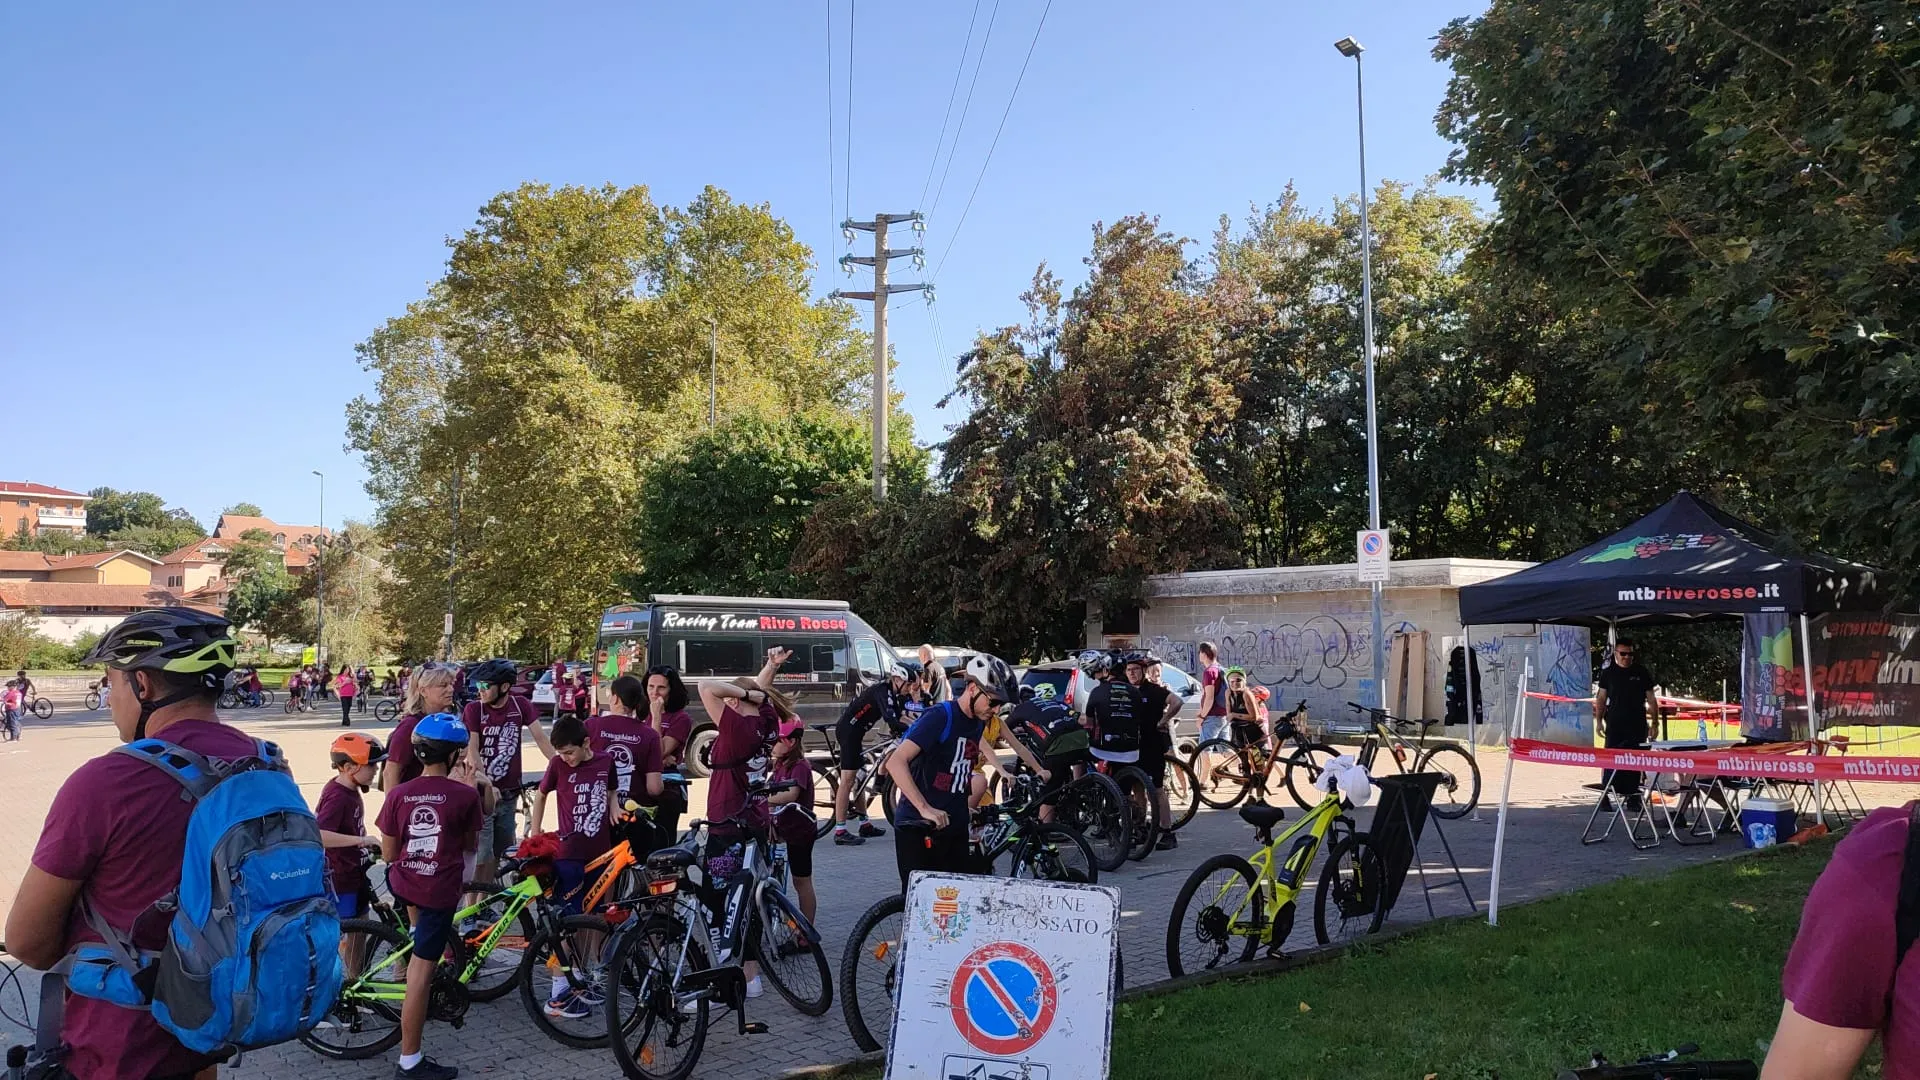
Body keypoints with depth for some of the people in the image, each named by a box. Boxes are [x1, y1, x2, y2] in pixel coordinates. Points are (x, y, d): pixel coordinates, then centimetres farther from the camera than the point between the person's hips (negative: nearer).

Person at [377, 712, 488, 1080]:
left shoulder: (398, 795, -5)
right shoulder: (465, 795, -13)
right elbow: (471, 845, 3)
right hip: (440, 891, -4)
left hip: (401, 883, 4)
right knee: (421, 972, 2)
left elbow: (388, 853, 3)